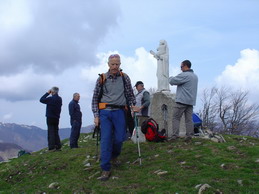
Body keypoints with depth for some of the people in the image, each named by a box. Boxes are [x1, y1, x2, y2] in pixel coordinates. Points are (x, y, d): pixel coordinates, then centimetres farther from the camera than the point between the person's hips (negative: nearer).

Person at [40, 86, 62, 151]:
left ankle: (52, 147, -5)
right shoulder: (60, 99, 6)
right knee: (56, 132, 13)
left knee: (51, 132, -3)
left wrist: (47, 93, -2)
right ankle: (58, 146, 12)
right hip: (57, 117, 6)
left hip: (50, 118, -6)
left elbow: (41, 100, -9)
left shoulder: (50, 98, -16)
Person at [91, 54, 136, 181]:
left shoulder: (125, 78, 7)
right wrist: (96, 115, 1)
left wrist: (132, 106, 1)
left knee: (120, 138, 2)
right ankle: (105, 170, -4)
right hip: (105, 112, -1)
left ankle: (114, 156, 35)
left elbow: (130, 95, 15)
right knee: (106, 139, -7)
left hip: (119, 112, 1)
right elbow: (95, 98, 6)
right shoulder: (101, 79, 4)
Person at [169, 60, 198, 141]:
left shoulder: (184, 75, -12)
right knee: (189, 119, 6)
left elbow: (172, 81, -10)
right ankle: (189, 136, 3)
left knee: (176, 118, -4)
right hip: (191, 101, 8)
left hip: (182, 101, -8)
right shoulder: (195, 76, 18)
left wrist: (171, 78, 11)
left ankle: (175, 136, -10)